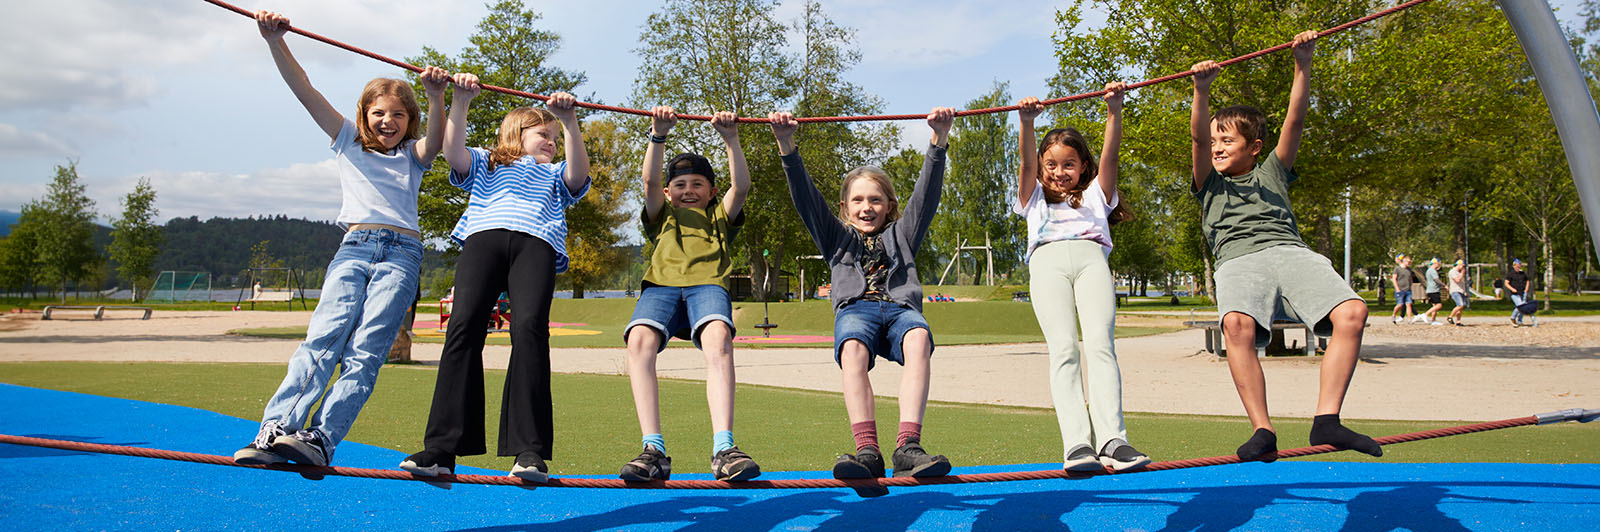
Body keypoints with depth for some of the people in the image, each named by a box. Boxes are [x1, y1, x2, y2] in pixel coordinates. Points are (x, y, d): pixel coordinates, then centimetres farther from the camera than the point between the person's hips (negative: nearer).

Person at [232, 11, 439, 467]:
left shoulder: (413, 155, 17)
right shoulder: (349, 143, 20)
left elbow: (435, 140, -7)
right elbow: (305, 91, 9)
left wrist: (435, 96, -28)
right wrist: (276, 42, -5)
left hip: (401, 253, -1)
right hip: (354, 247, 1)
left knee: (365, 351, -17)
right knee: (322, 338, -18)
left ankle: (320, 438, -30)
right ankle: (273, 430, -29)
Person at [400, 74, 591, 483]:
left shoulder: (555, 175, 36)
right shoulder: (485, 165, 35)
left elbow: (579, 173, 13)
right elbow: (453, 151, 14)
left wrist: (569, 121, 3)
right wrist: (461, 101, 4)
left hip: (535, 243, 0)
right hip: (484, 238, 0)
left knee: (530, 327, -24)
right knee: (464, 326, -20)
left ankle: (530, 449, -32)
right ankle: (442, 447, -24)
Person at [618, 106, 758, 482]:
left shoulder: (720, 217, 32)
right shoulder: (662, 216, 33)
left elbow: (741, 186, 13)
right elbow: (650, 181, 15)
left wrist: (731, 139, 0)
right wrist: (658, 135, 1)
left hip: (707, 285, -1)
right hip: (661, 285, 1)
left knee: (718, 338, -35)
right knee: (639, 339, -32)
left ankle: (723, 449, -45)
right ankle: (654, 450, -35)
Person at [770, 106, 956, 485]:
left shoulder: (900, 235, 32)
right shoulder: (837, 238, 31)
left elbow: (927, 192, 21)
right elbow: (806, 198, 19)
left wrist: (939, 139, 8)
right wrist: (786, 145, 6)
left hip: (900, 306, 1)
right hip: (855, 308, 0)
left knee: (918, 339, -36)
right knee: (853, 348, -37)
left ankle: (908, 446, -48)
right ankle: (867, 450, -48)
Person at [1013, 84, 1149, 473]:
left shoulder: (1095, 195, 33)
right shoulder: (1035, 200, 33)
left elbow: (1109, 155, 18)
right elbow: (1027, 164, 14)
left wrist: (1114, 111, 2)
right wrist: (1027, 123, -4)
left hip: (1090, 256, 1)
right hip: (1047, 259, 0)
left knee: (1100, 344, -22)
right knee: (1063, 348, -21)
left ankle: (1112, 440, -34)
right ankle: (1076, 444, -33)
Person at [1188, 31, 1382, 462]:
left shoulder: (1271, 173, 30)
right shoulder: (1210, 184, 26)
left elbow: (1295, 120, 18)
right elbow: (1198, 137, 8)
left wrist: (1303, 64, 5)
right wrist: (1202, 90, -8)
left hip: (1290, 251, 2)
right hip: (1239, 260, -2)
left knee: (1352, 313, -26)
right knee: (1237, 325, -36)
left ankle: (1326, 420, -26)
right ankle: (1263, 431, -33)